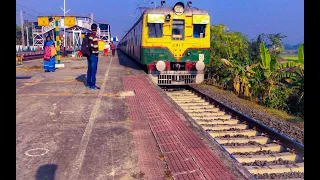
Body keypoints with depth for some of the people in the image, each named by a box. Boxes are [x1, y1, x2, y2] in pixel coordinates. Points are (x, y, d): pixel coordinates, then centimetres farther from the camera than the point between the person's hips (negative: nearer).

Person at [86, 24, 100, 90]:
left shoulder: (88, 36, 11)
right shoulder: (94, 36, -15)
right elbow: (95, 46, -20)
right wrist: (96, 53, -7)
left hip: (89, 55, 9)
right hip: (94, 55, -8)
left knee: (89, 70, 14)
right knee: (93, 71, -4)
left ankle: (88, 84, 21)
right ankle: (93, 85, -2)